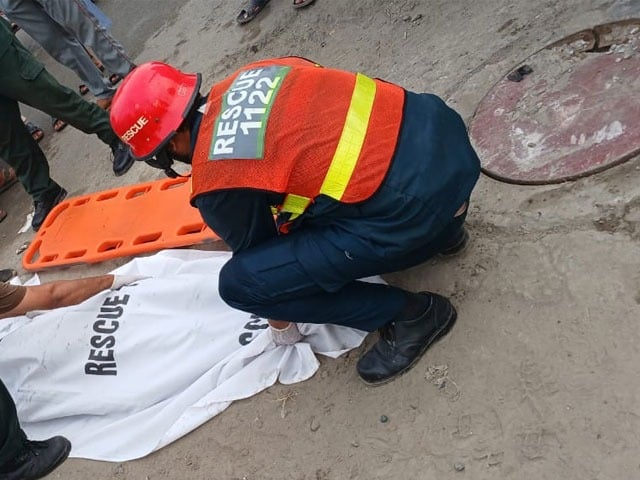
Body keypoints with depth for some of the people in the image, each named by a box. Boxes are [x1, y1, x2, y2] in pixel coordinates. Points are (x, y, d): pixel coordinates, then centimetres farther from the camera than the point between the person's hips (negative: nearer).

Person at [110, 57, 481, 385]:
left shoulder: (214, 186, -6)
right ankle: (445, 228, 31)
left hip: (409, 209, -8)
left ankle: (410, 314, 7)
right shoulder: (258, 72, 12)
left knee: (240, 282, 0)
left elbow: (256, 251, 10)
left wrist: (280, 314, 31)